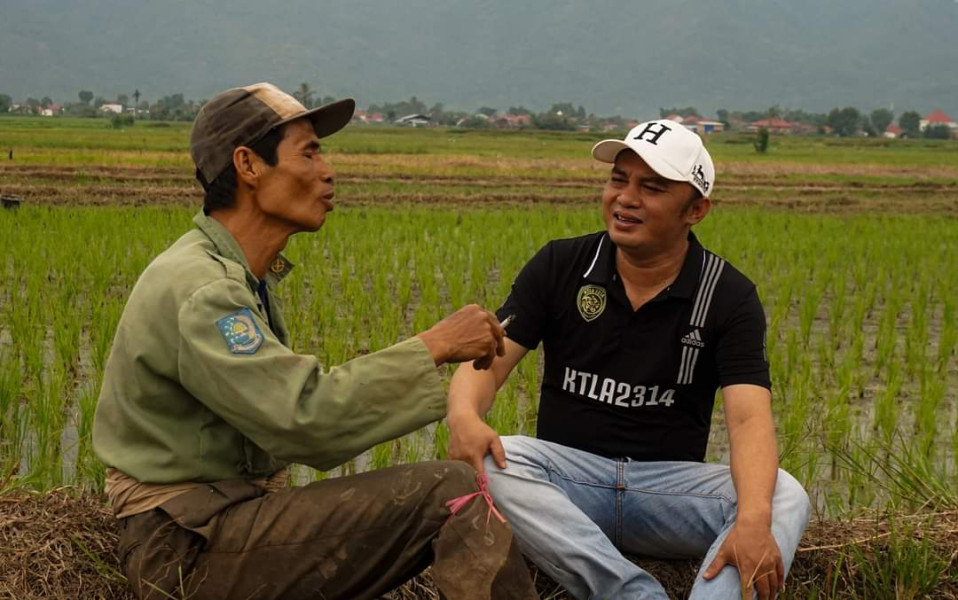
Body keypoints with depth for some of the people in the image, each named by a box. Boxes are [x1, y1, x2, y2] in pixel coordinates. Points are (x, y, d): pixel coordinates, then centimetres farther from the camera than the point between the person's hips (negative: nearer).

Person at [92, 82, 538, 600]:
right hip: (191, 545, -9)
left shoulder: (245, 278, 13)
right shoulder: (199, 289, -19)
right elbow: (305, 418, -27)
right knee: (452, 494, -20)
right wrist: (432, 347, -19)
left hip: (234, 512, 10)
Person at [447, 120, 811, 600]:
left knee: (784, 497, -27)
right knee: (488, 463, -31)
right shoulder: (559, 267, 1)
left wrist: (753, 519, -38)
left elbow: (749, 418, -17)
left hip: (671, 486, 0)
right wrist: (464, 416, -32)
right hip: (567, 475, 1)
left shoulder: (729, 296, -3)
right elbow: (488, 360, -6)